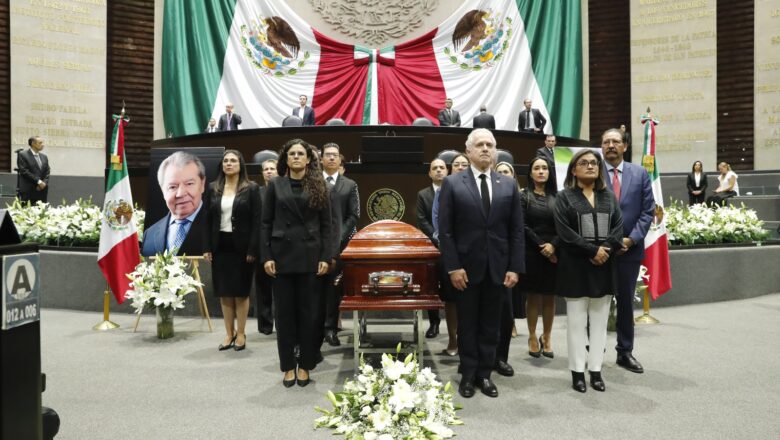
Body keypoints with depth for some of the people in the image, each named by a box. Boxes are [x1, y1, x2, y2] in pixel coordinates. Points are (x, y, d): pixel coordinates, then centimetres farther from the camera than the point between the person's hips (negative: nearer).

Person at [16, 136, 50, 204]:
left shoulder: (44, 157, 16)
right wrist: (38, 181, -14)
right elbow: (24, 171, -10)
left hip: (42, 191, 5)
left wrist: (44, 183, -5)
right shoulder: (22, 155, -1)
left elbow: (47, 172, 13)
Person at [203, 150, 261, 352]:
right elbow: (208, 219, 8)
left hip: (241, 246, -3)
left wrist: (252, 249, -14)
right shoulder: (213, 188, 7)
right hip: (220, 246, 4)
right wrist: (207, 247, 1)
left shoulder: (251, 188, -4)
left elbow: (257, 221, -7)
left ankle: (241, 334, 17)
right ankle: (229, 333, 20)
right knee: (224, 292, 9)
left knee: (241, 292, 5)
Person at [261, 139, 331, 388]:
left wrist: (326, 257, -6)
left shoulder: (318, 186, 5)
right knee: (284, 312, 6)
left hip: (309, 256, 0)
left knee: (308, 311, 5)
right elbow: (266, 223, 3)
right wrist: (266, 256, -6)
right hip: (282, 255, 1)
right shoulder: (275, 185, 6)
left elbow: (326, 225, 3)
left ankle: (304, 365, 17)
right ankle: (288, 366, 17)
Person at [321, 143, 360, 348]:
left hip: (339, 244, 1)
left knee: (334, 288, 3)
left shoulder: (350, 185, 10)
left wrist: (338, 240, -7)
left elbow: (353, 216, 3)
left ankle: (331, 328, 10)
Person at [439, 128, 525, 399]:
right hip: (466, 266, -2)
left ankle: (485, 374, 23)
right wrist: (453, 266, -12)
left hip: (498, 267, 2)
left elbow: (516, 230, 5)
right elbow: (445, 230, -5)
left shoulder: (509, 185, 6)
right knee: (467, 324, 9)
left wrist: (515, 267, -3)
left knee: (490, 325, 10)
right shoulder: (452, 184, -2)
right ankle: (468, 375, 22)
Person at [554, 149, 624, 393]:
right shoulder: (565, 197, 0)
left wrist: (606, 249, -13)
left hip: (605, 265, 4)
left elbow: (618, 226, 4)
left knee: (599, 320, 7)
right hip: (576, 265, -4)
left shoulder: (609, 197, 12)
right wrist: (593, 250, -15)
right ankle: (578, 371, 10)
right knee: (577, 321, 2)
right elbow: (564, 231, -10)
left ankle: (596, 370, 16)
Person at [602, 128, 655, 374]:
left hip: (629, 249, 2)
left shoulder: (640, 174, 5)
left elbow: (648, 211, 2)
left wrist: (632, 238, -10)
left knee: (626, 302, 12)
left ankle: (625, 352, 23)